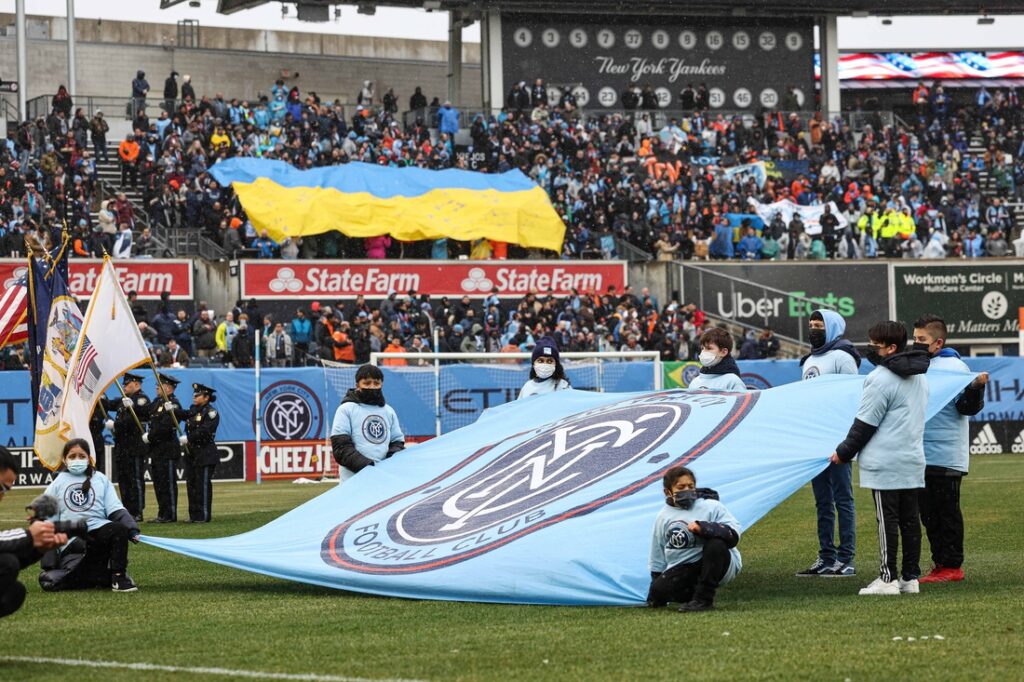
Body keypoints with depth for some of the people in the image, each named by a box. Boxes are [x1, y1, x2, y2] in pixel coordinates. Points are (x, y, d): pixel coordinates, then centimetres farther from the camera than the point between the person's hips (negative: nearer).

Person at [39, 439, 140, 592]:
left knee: (119, 529, -33)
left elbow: (116, 510, 7)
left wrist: (132, 528, -13)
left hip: (99, 529, 0)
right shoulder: (57, 485, 11)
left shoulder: (100, 480, 12)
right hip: (73, 543, 0)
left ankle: (119, 577, -16)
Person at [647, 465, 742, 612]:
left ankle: (704, 599, -26)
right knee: (659, 590, -23)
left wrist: (702, 528, -33)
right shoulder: (663, 517, 6)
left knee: (716, 543, -34)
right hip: (682, 569, 3)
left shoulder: (712, 507, -7)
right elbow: (657, 558, 13)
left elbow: (733, 535, -20)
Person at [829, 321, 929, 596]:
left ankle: (888, 578, -4)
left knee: (887, 520, -5)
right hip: (913, 459, 8)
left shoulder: (881, 378, -14)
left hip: (885, 464, -8)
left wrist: (844, 453, -1)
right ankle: (911, 577, 10)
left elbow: (865, 423, -12)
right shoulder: (919, 376, 14)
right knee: (910, 519, 9)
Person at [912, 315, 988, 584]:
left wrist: (976, 388, -30)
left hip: (946, 457, -7)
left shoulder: (954, 367, -8)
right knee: (928, 513, 11)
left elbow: (967, 408, -13)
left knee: (947, 512, -2)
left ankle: (953, 566, 3)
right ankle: (939, 564, 18)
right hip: (920, 456, 7)